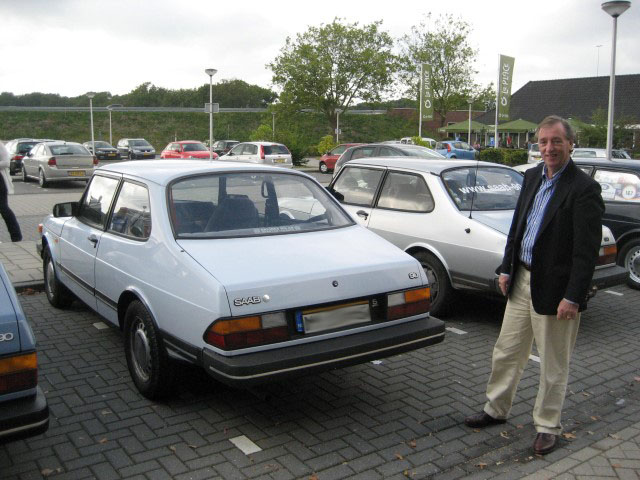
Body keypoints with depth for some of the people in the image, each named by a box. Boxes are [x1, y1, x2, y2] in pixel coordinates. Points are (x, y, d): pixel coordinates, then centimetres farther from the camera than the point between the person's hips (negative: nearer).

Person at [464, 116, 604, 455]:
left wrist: (573, 297, -19)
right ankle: (496, 409, 36)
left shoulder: (583, 188, -15)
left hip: (555, 290, -7)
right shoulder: (532, 177, 7)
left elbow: (587, 250, -17)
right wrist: (506, 268, 12)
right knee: (506, 353, 18)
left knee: (553, 366, 10)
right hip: (522, 281, 7)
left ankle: (547, 427, 29)